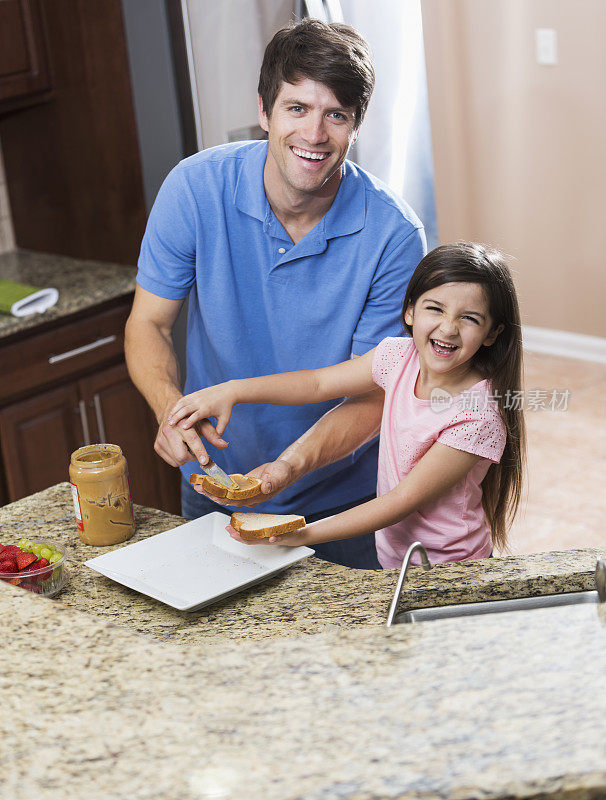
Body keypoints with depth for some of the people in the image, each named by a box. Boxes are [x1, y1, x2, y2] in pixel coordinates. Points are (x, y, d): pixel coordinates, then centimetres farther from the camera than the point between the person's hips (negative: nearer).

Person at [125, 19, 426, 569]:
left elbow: (370, 393, -19)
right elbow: (148, 324, -9)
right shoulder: (196, 188, -17)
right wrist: (171, 407, -29)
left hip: (342, 498, -2)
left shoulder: (393, 235, -21)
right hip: (213, 490, 2)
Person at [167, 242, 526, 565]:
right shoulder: (401, 356, -5)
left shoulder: (478, 416, -24)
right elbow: (319, 383, 5)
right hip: (391, 555, 6)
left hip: (449, 574, -6)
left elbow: (404, 499, -22)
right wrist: (233, 390, -7)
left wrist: (304, 534, -25)